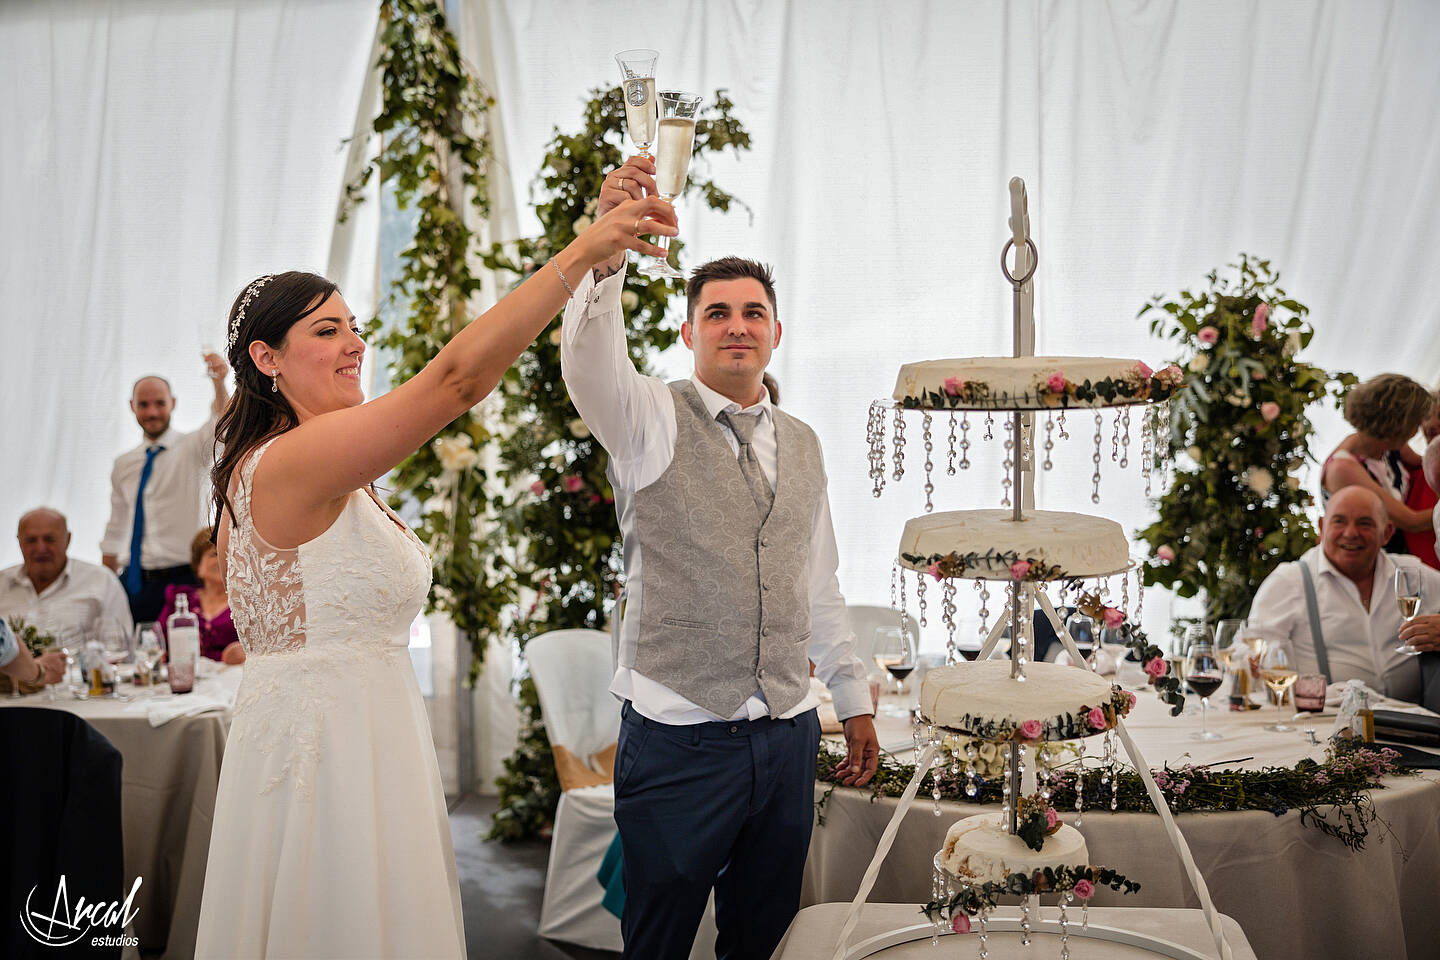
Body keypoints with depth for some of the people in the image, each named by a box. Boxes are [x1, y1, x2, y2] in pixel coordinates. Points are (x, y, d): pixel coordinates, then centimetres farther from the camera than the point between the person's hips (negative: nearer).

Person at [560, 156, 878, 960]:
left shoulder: (802, 443, 12)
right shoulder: (653, 420, -4)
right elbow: (590, 363, -26)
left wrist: (854, 699, 19)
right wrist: (607, 251, -43)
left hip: (787, 736, 5)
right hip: (677, 737, -4)